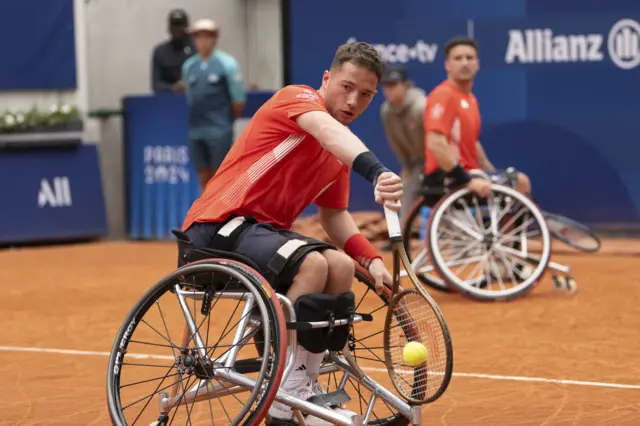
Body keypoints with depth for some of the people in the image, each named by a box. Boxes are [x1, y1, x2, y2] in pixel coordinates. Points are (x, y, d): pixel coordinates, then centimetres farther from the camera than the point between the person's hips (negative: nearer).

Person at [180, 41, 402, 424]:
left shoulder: (341, 151, 15)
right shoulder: (298, 97, -10)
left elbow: (334, 215, 19)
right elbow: (328, 130, -32)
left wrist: (372, 259, 0)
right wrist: (376, 171, -52)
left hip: (263, 231, 8)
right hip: (214, 228, -8)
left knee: (341, 266, -10)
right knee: (311, 263, -28)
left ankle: (306, 386, 0)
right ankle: (286, 395, -19)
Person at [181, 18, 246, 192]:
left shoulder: (226, 64, -4)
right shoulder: (188, 66, 8)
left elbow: (239, 100, -2)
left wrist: (226, 121, 6)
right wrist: (198, 119, 11)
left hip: (220, 132, -4)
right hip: (195, 131, 4)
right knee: (204, 178, 7)